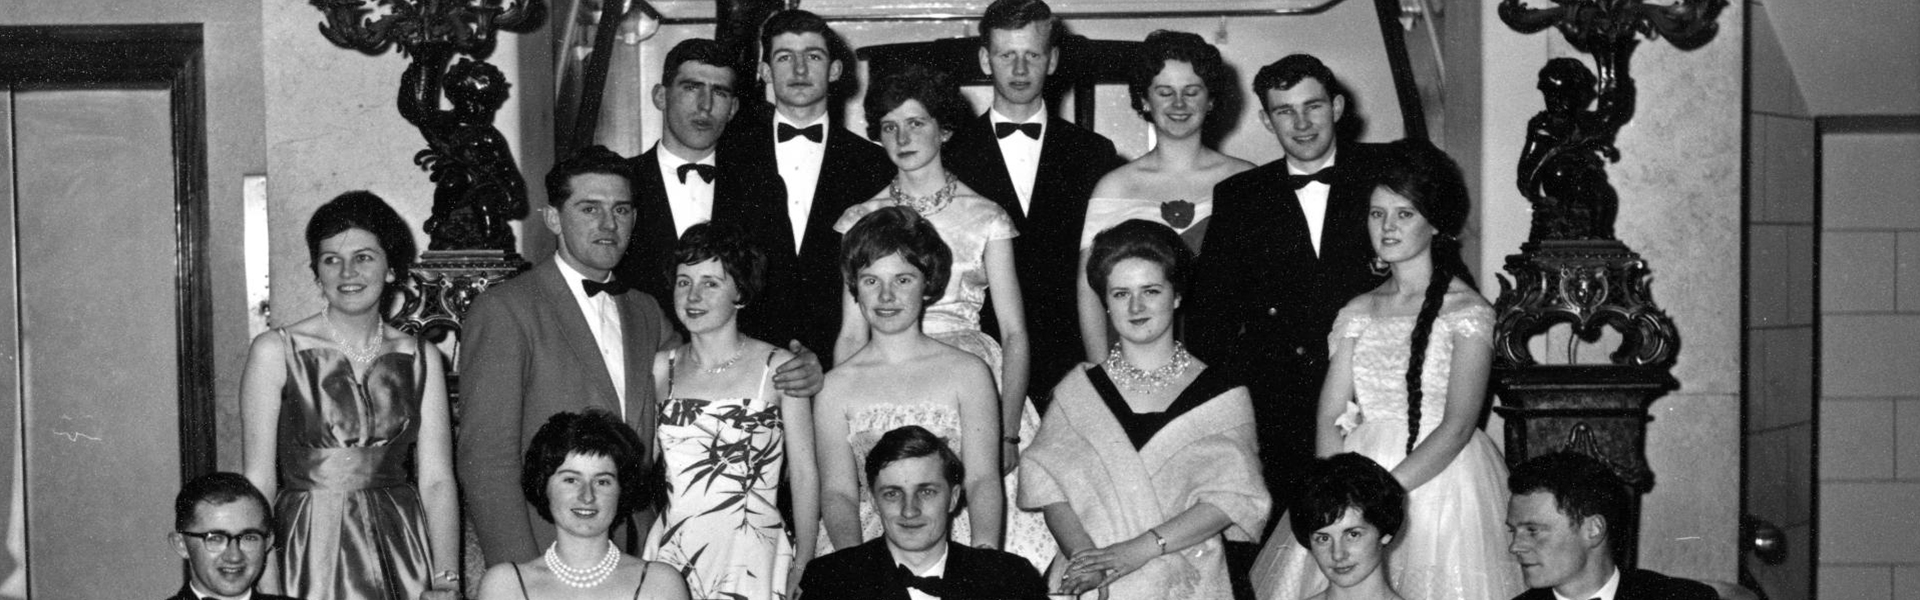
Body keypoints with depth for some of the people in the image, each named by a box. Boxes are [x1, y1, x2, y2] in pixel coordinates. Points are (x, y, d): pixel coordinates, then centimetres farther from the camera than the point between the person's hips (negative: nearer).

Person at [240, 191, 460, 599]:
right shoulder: (275, 352, -2)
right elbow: (259, 481, -5)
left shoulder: (420, 359, 6)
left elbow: (436, 480, 2)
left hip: (401, 549, 2)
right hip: (310, 552, -2)